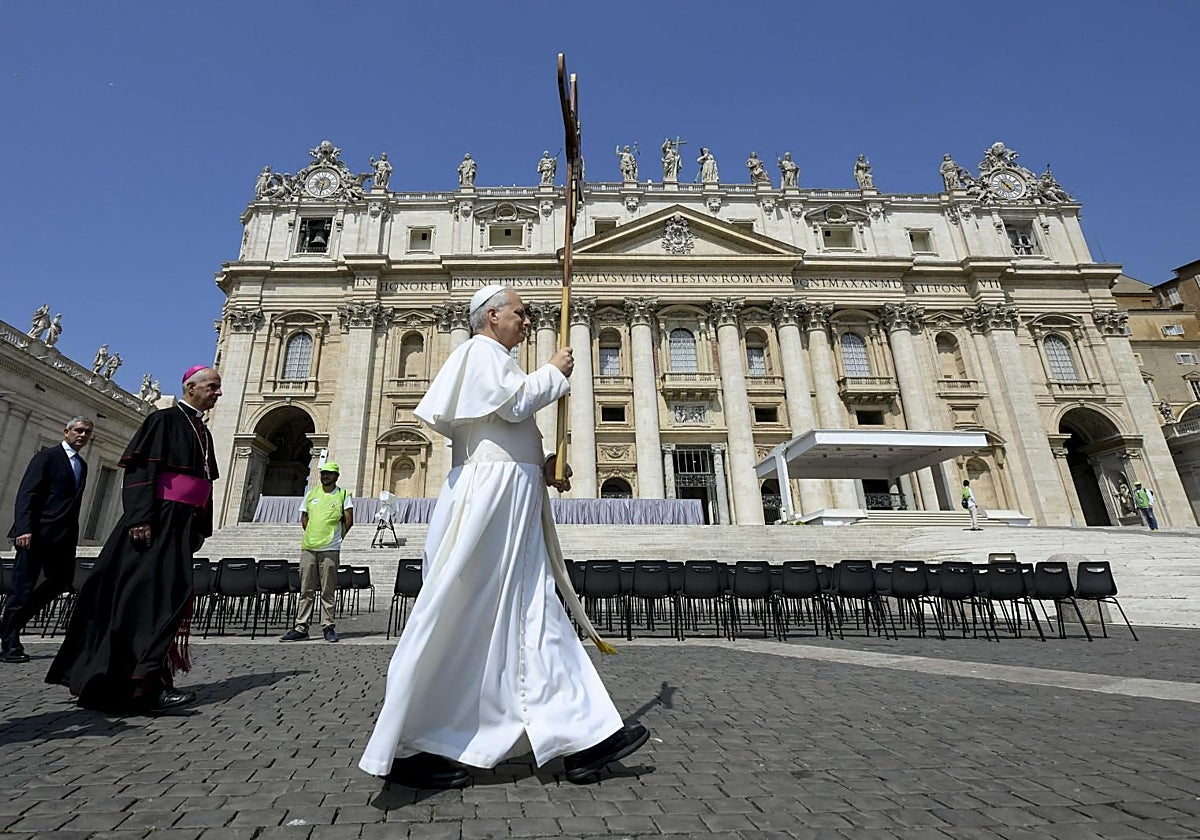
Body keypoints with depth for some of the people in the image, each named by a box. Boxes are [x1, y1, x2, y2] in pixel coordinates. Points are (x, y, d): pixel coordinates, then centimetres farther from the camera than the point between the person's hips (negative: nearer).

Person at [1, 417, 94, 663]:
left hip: (63, 536, 7)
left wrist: (73, 535, 12)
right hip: (37, 533, -7)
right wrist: (24, 529, -21)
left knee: (60, 582, 5)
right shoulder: (47, 456, -3)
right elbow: (26, 493, -12)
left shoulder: (82, 465, 18)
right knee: (24, 586, -1)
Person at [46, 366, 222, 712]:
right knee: (150, 592, -9)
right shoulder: (165, 419, -5)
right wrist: (141, 517, -23)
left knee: (172, 593, 9)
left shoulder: (203, 431, 18)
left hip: (183, 524, 8)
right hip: (158, 519, -8)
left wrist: (202, 527, 15)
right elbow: (141, 469, -14)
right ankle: (144, 682, -7)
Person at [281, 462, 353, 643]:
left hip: (330, 549, -3)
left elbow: (348, 521, -1)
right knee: (306, 590, 7)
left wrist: (337, 537, 6)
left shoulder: (343, 495, 1)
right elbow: (304, 519, 17)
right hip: (308, 548, 4)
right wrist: (314, 535, 10)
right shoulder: (311, 494, 12)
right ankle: (301, 628, 12)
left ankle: (328, 627, 8)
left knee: (328, 591, 1)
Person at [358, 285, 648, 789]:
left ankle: (581, 737, 9)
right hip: (490, 498, -10)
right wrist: (555, 371, -1)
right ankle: (407, 748, 8)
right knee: (461, 622, -5)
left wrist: (541, 469, 13)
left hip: (512, 504, 10)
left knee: (536, 617, 5)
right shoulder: (481, 351, 0)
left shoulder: (495, 360, 28)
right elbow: (515, 402, -17)